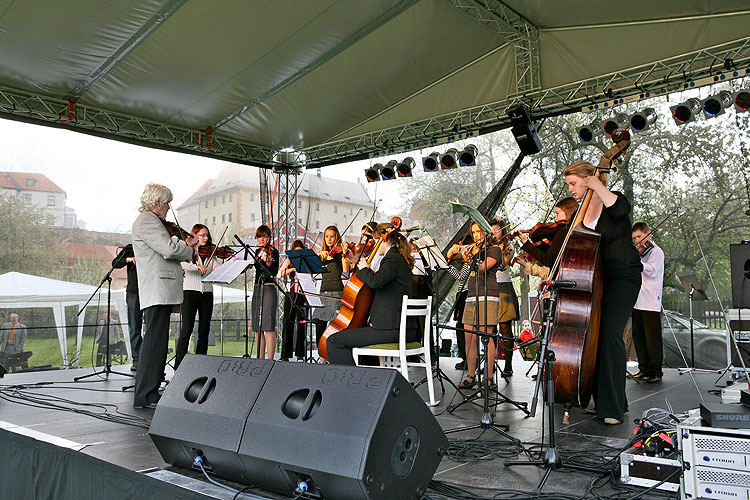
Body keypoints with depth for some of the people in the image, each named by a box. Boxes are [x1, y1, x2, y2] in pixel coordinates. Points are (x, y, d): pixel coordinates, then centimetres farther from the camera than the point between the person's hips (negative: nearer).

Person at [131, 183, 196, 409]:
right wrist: (189, 250, -3)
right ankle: (145, 396, -6)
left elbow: (165, 251, 23)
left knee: (156, 342, 14)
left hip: (160, 293, 11)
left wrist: (185, 245, 15)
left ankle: (148, 392, 21)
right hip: (158, 291, -11)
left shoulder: (150, 221, 24)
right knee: (154, 341, -10)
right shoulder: (146, 221, -9)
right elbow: (169, 249, -21)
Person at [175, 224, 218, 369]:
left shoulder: (210, 253, 14)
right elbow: (182, 264, -16)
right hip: (190, 291, -4)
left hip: (207, 293, 4)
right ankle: (179, 364, -3)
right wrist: (197, 266, -30)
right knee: (187, 328, -8)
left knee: (204, 330, 4)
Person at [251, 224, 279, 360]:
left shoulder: (273, 252, -3)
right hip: (257, 289, 7)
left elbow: (274, 272, -15)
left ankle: (270, 360, -13)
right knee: (258, 328, 7)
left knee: (268, 327, -12)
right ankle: (260, 359, 13)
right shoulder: (257, 252, 17)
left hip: (269, 289, -7)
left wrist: (268, 264, -34)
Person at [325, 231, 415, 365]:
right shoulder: (399, 259, 20)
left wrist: (363, 269, -8)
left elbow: (375, 281, -27)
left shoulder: (393, 259, -10)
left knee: (333, 342, -13)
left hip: (392, 329, -10)